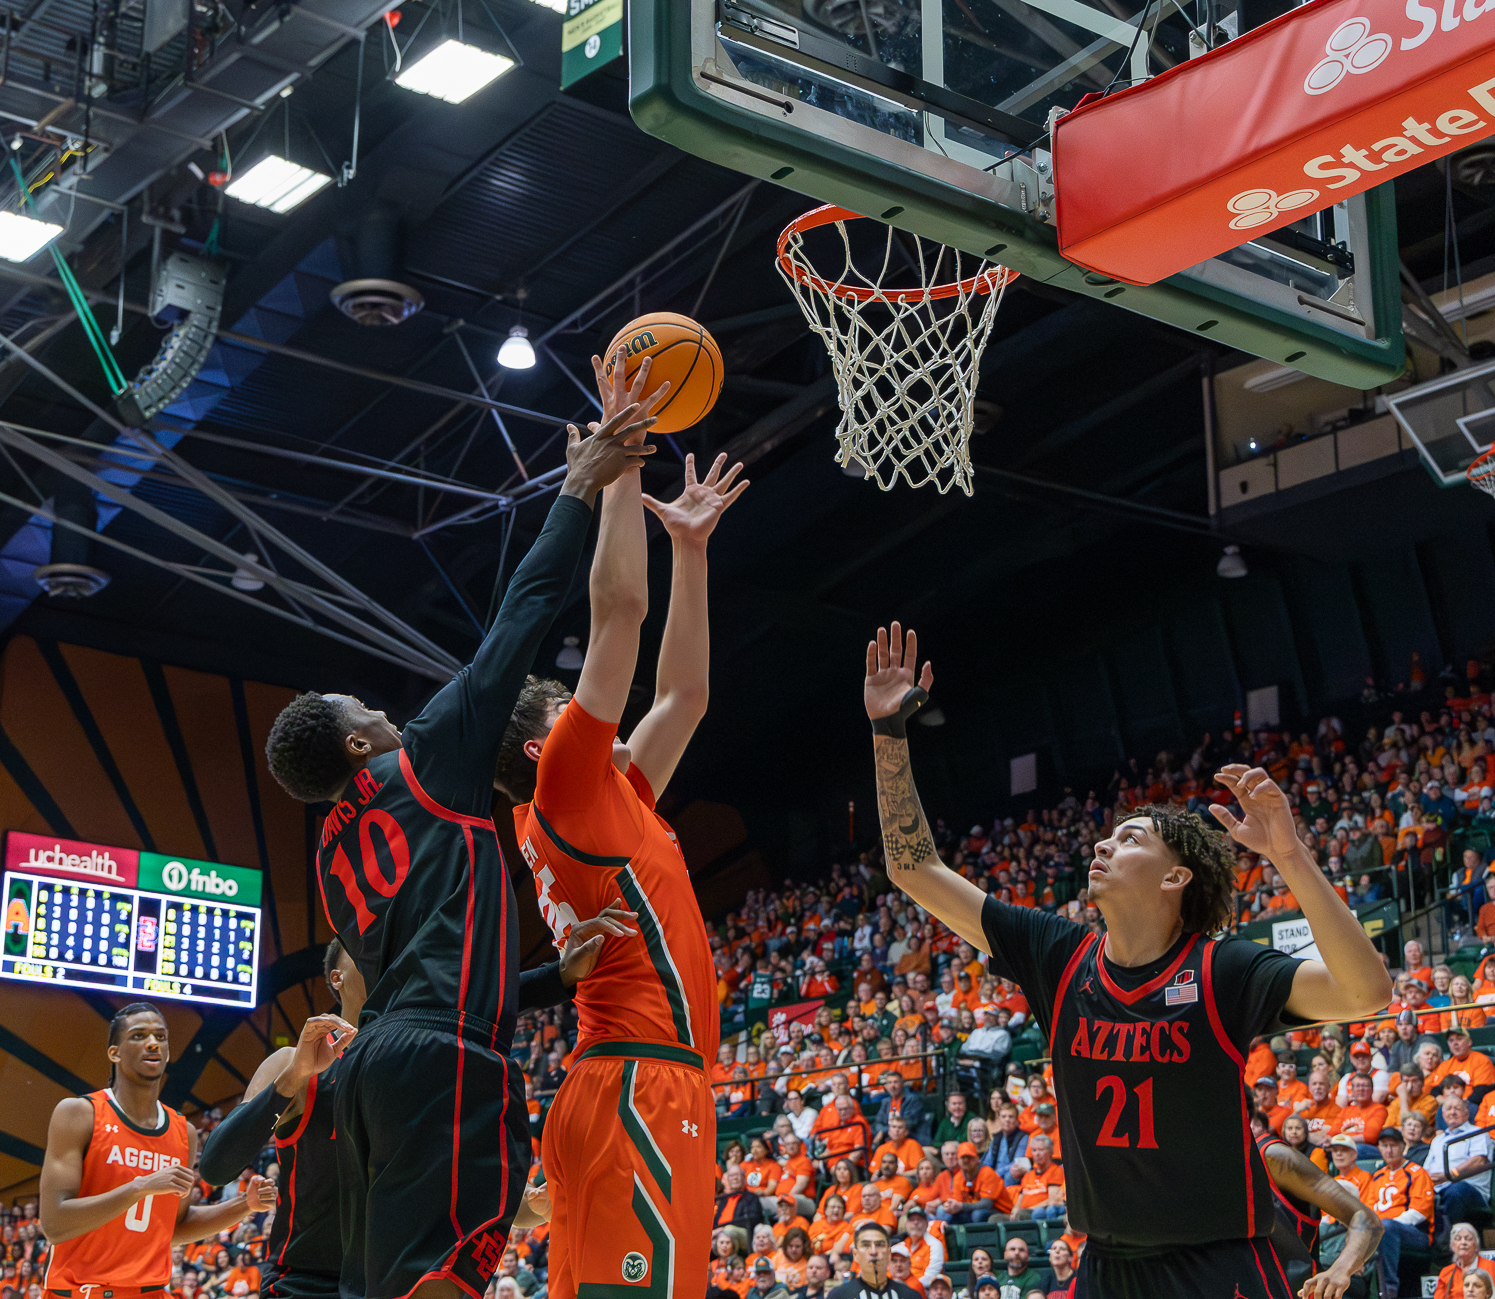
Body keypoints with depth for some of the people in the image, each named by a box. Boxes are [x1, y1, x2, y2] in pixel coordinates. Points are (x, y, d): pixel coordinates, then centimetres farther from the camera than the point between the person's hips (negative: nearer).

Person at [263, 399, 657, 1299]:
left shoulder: (333, 852, 26)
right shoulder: (428, 757, 6)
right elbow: (523, 616, 7)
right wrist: (581, 489, 13)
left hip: (376, 1057, 9)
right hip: (448, 1055, -9)